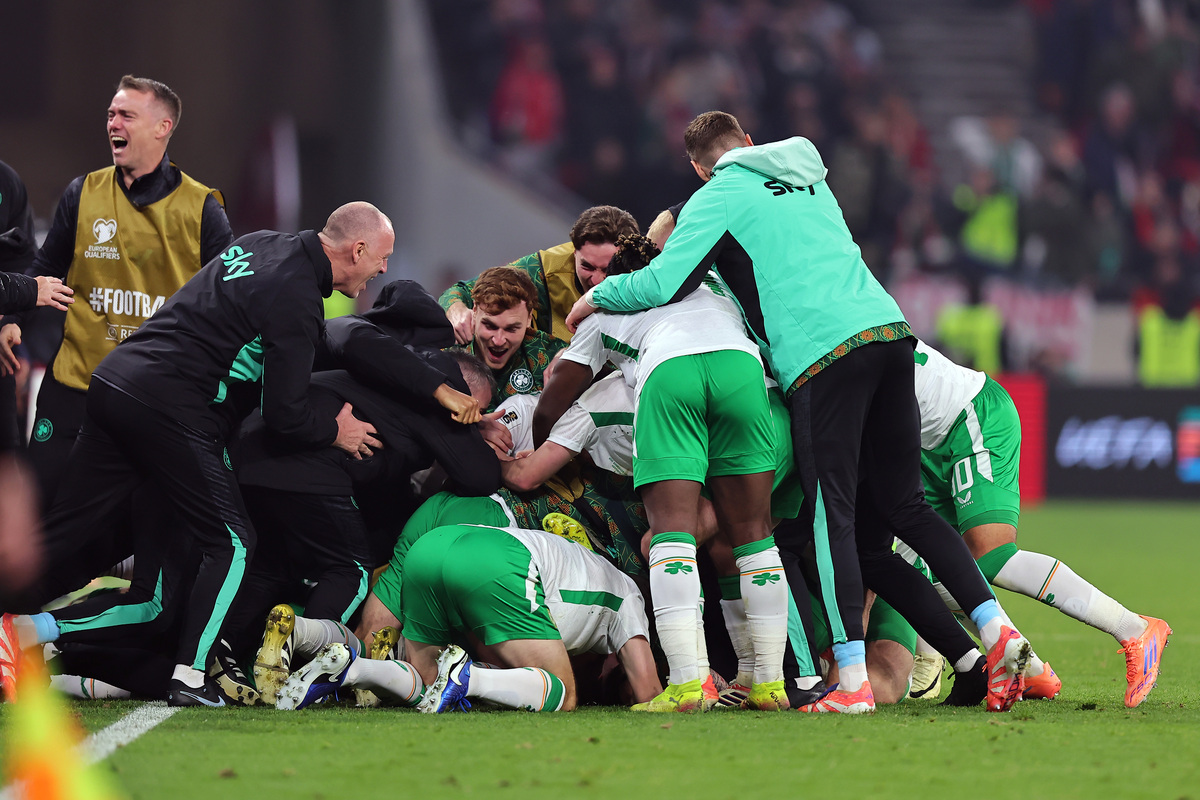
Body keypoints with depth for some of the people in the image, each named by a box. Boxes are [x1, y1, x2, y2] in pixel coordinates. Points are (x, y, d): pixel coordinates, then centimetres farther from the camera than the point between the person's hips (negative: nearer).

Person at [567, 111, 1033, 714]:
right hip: (889, 329, 6)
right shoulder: (808, 180, 27)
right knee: (905, 507, 11)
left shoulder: (718, 199, 6)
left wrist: (596, 297, 16)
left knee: (831, 516, -6)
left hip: (823, 354, -6)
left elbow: (662, 284, -2)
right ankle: (995, 635, 0)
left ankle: (852, 682, -14)